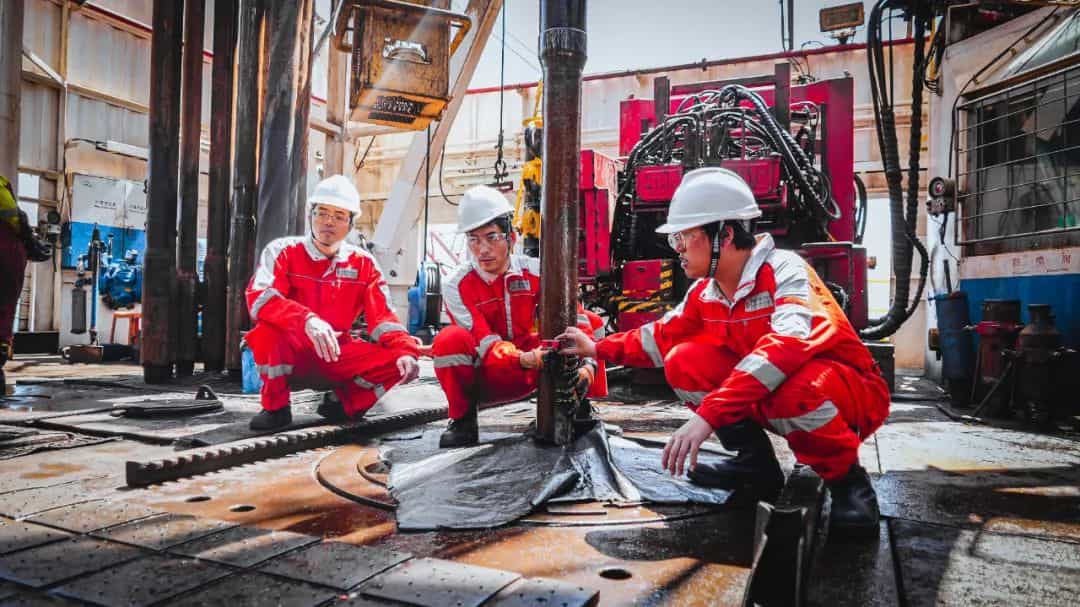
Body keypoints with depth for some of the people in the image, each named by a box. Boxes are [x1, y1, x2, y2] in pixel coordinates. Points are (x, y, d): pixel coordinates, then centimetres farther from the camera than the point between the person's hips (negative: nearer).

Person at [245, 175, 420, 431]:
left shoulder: (363, 263, 2)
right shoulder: (284, 251, -6)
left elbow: (382, 317, -1)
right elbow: (258, 297, -24)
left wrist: (405, 351, -21)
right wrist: (307, 321, -41)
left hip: (337, 359, 3)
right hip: (290, 356, -2)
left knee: (396, 359, -18)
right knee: (268, 327, -34)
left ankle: (345, 404, 6)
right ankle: (276, 407, -11)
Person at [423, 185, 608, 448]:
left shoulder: (534, 271, -9)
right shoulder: (456, 286, -16)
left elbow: (577, 320, -15)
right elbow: (485, 343, -25)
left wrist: (587, 363, -34)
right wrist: (524, 359, -45)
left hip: (534, 371, 3)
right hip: (486, 380, -3)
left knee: (592, 321, -11)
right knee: (451, 339, -34)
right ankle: (463, 420, -11)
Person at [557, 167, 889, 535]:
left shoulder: (783, 270, -25)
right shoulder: (705, 293, -2)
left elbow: (790, 344, -44)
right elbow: (663, 337, 15)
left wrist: (708, 414, -49)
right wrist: (597, 349, 12)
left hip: (853, 394, -6)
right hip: (768, 400, 7)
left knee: (791, 386, -41)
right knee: (683, 362, -10)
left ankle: (846, 478, -11)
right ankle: (755, 463, 2)